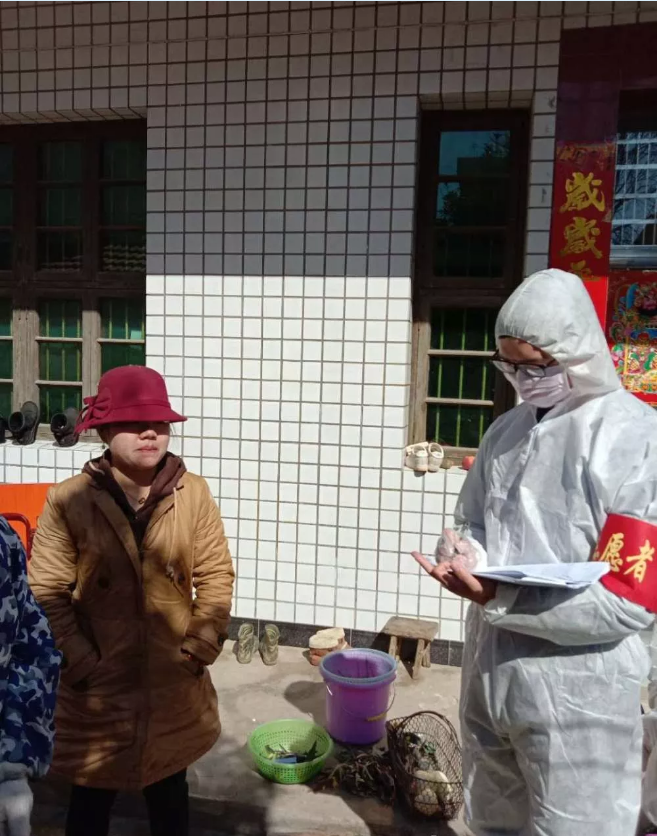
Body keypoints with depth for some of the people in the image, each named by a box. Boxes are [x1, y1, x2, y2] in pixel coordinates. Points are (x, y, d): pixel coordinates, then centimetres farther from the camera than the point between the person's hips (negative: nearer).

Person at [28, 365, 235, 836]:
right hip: (97, 689, -1)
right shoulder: (68, 500, -13)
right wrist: (82, 664, -13)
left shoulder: (194, 493, -8)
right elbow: (47, 594, -10)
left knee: (170, 792, 23)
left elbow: (216, 575, -3)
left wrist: (200, 648, -8)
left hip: (175, 683, 2)